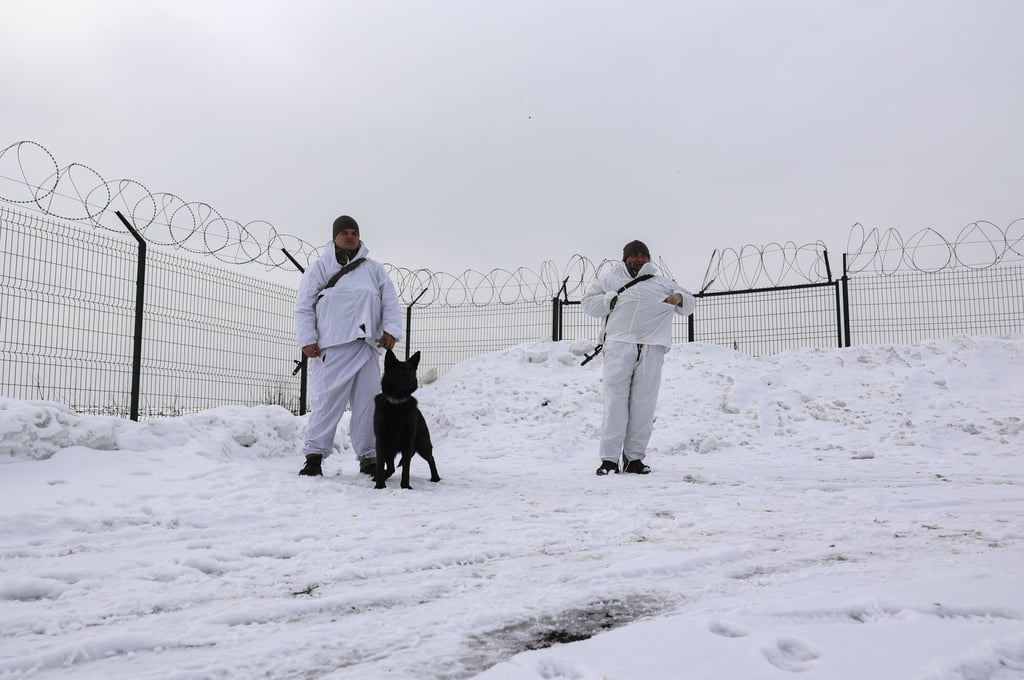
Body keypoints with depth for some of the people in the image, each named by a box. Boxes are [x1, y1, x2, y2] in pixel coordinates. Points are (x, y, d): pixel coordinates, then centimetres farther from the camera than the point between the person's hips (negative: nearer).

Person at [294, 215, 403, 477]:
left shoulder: (374, 269, 16)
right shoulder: (319, 268, 8)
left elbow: (391, 303, 11)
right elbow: (304, 307, 4)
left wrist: (391, 330, -4)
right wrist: (307, 340, -5)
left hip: (367, 347, 3)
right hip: (332, 347, -3)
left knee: (367, 402, 4)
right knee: (327, 401, -7)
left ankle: (368, 457, 10)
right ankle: (314, 455, 1)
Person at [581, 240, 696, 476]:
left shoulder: (662, 282, 25)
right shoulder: (610, 280, 21)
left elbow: (689, 304, 27)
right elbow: (588, 303, 17)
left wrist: (680, 298, 4)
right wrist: (611, 300, 0)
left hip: (652, 348, 2)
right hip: (619, 344, -2)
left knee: (644, 403, 0)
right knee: (615, 400, -8)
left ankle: (635, 457, 8)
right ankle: (609, 458, -8)